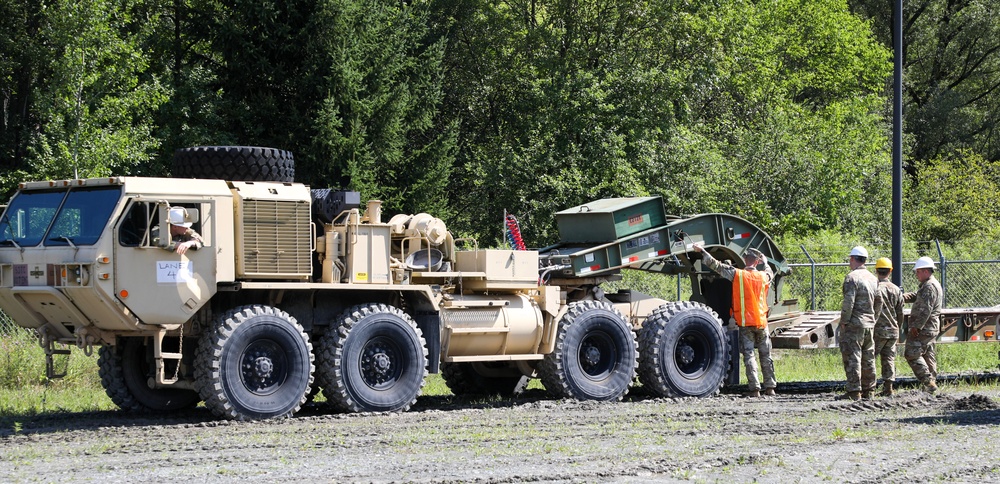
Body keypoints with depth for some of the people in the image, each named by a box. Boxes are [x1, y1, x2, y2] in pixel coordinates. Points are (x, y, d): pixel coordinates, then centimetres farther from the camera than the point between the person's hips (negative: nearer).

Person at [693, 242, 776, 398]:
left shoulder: (737, 274, -7)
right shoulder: (763, 276, 3)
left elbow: (716, 265, -6)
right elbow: (770, 273, 29)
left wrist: (702, 251, 1)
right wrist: (765, 262, 48)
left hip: (745, 323, -3)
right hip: (761, 322, 3)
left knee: (749, 355, -2)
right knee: (766, 356, 11)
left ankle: (754, 388, -10)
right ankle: (770, 386, 12)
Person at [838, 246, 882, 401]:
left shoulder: (852, 277, -12)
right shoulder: (873, 278, 13)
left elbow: (848, 302, -18)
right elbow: (879, 302, 17)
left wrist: (844, 322, -11)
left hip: (854, 324, -8)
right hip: (869, 324, 8)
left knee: (852, 358, -6)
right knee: (868, 358, 12)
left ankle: (854, 392, -9)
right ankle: (868, 391, 16)